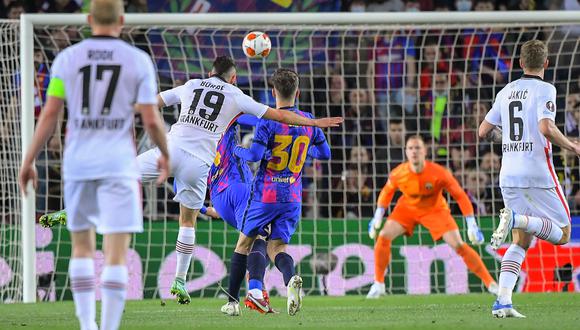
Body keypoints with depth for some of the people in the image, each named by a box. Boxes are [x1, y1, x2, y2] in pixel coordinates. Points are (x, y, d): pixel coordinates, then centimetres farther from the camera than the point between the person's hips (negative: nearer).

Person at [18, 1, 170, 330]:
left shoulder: (67, 58, 3)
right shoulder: (138, 60, -1)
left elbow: (50, 114, 0)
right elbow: (151, 119, -3)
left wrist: (29, 161, 7)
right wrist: (165, 155, 15)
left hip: (78, 163, 2)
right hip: (119, 164, -2)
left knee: (82, 246, 17)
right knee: (117, 254, -4)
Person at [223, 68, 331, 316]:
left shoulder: (268, 121, -12)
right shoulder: (308, 121, 4)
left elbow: (255, 155, -19)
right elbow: (325, 153, 14)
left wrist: (237, 150, 1)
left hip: (266, 195, -4)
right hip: (293, 198, 4)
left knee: (244, 243, 13)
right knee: (276, 247, 4)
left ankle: (232, 301, 17)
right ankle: (291, 278, -31)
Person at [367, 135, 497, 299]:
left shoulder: (439, 173, -30)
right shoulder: (398, 174, -24)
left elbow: (460, 196, -21)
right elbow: (387, 192, -1)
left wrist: (472, 225, -24)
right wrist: (377, 218, 1)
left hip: (435, 210, -2)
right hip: (407, 207, 2)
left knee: (458, 245, -14)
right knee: (383, 236, -18)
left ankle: (490, 283, -5)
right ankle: (378, 284, -2)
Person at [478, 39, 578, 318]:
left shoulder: (506, 92, 12)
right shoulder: (544, 90, -7)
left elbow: (484, 131, 14)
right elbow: (546, 128, -22)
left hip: (509, 175, 6)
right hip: (538, 174, -6)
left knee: (521, 242, 12)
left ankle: (503, 302, -5)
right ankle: (516, 219, -20)